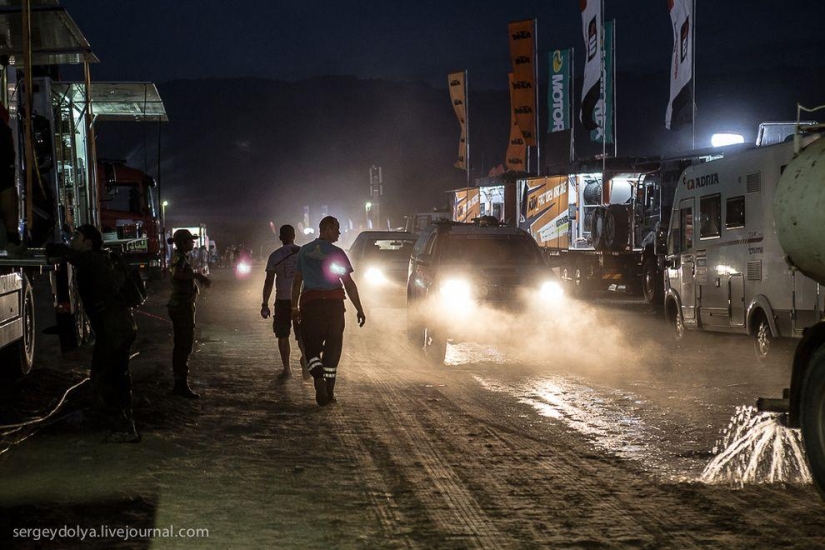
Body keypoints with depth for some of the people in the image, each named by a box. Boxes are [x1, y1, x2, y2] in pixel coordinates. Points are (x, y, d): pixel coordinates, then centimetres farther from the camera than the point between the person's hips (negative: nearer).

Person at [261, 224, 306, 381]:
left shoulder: (275, 256, -4)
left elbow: (269, 282, -5)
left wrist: (265, 304, 0)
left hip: (283, 299, -1)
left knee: (283, 336, 10)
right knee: (302, 334, 10)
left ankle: (287, 369, 9)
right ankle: (305, 357, -16)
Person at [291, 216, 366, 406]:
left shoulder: (304, 251, 8)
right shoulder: (336, 253, -3)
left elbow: (297, 281, 11)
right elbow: (349, 284, -6)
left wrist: (295, 307, 19)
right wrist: (359, 309, -3)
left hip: (310, 303, 2)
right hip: (333, 303, -2)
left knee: (311, 346, 5)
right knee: (332, 347, 8)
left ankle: (319, 378, -23)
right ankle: (329, 391, 9)